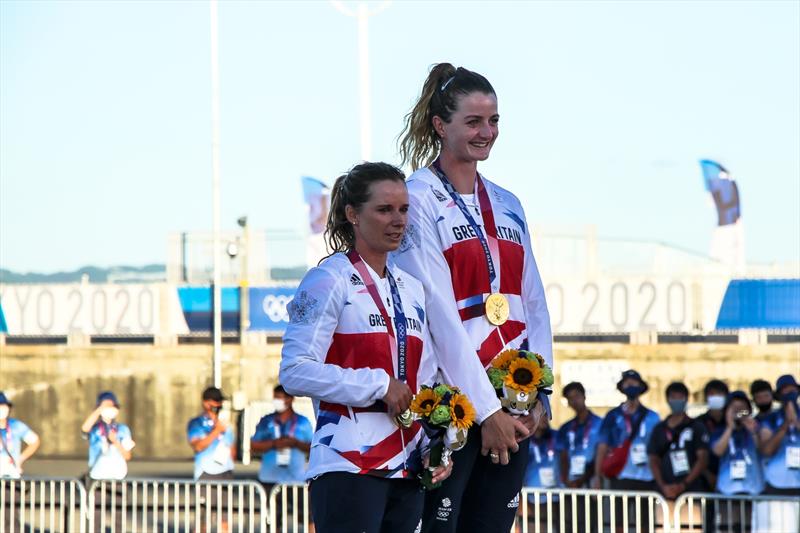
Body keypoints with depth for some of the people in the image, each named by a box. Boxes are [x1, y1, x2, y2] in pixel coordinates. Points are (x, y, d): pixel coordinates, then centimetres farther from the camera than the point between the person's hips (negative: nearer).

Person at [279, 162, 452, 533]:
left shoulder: (412, 290, 18)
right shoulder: (329, 280, -4)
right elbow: (295, 372, -14)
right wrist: (379, 385, -14)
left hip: (406, 470, 7)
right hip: (348, 469, -7)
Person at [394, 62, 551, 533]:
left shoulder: (506, 206, 16)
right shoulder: (419, 200, -5)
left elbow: (534, 305, 14)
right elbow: (439, 313, -12)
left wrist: (540, 396, 1)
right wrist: (486, 408, -15)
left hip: (508, 406, 6)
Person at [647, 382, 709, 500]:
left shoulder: (697, 428, 7)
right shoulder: (659, 430, 15)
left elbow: (703, 459, 1)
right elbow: (654, 461, 11)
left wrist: (684, 484, -9)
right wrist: (663, 486, -5)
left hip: (691, 489, -2)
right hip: (666, 491, 2)